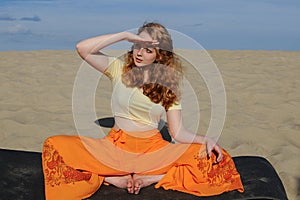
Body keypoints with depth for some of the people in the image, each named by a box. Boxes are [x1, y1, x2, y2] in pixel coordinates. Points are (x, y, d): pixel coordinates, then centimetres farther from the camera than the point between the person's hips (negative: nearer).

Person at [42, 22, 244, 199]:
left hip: (154, 149, 2)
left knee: (213, 158, -20)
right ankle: (112, 178, -20)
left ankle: (151, 178, -17)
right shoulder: (120, 68, 2)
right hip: (116, 146, -1)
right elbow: (82, 48, -14)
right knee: (55, 146, -24)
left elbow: (178, 132, 0)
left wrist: (205, 139, -19)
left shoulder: (169, 85, 5)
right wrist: (125, 35, -16)